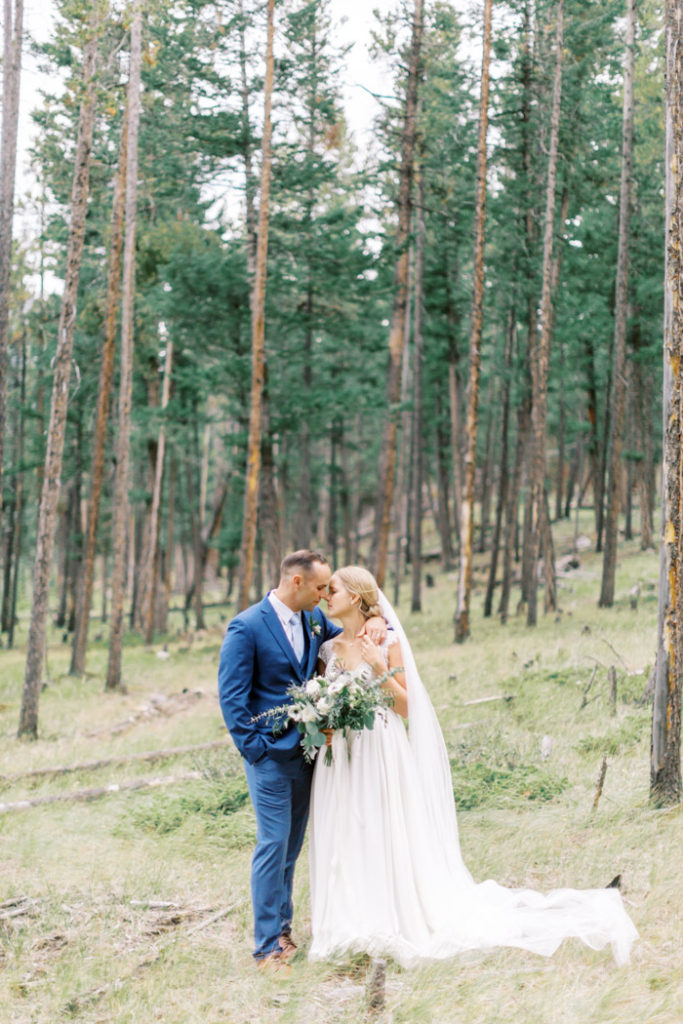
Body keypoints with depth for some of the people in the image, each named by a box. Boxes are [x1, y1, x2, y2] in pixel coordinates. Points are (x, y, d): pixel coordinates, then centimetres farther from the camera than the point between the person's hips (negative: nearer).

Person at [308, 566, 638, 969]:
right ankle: (354, 926, 15)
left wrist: (381, 667, -18)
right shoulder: (328, 648, 9)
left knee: (392, 839, -3)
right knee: (346, 841, 6)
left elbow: (405, 706, -6)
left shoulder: (387, 641, -5)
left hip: (383, 755, -5)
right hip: (341, 758, 5)